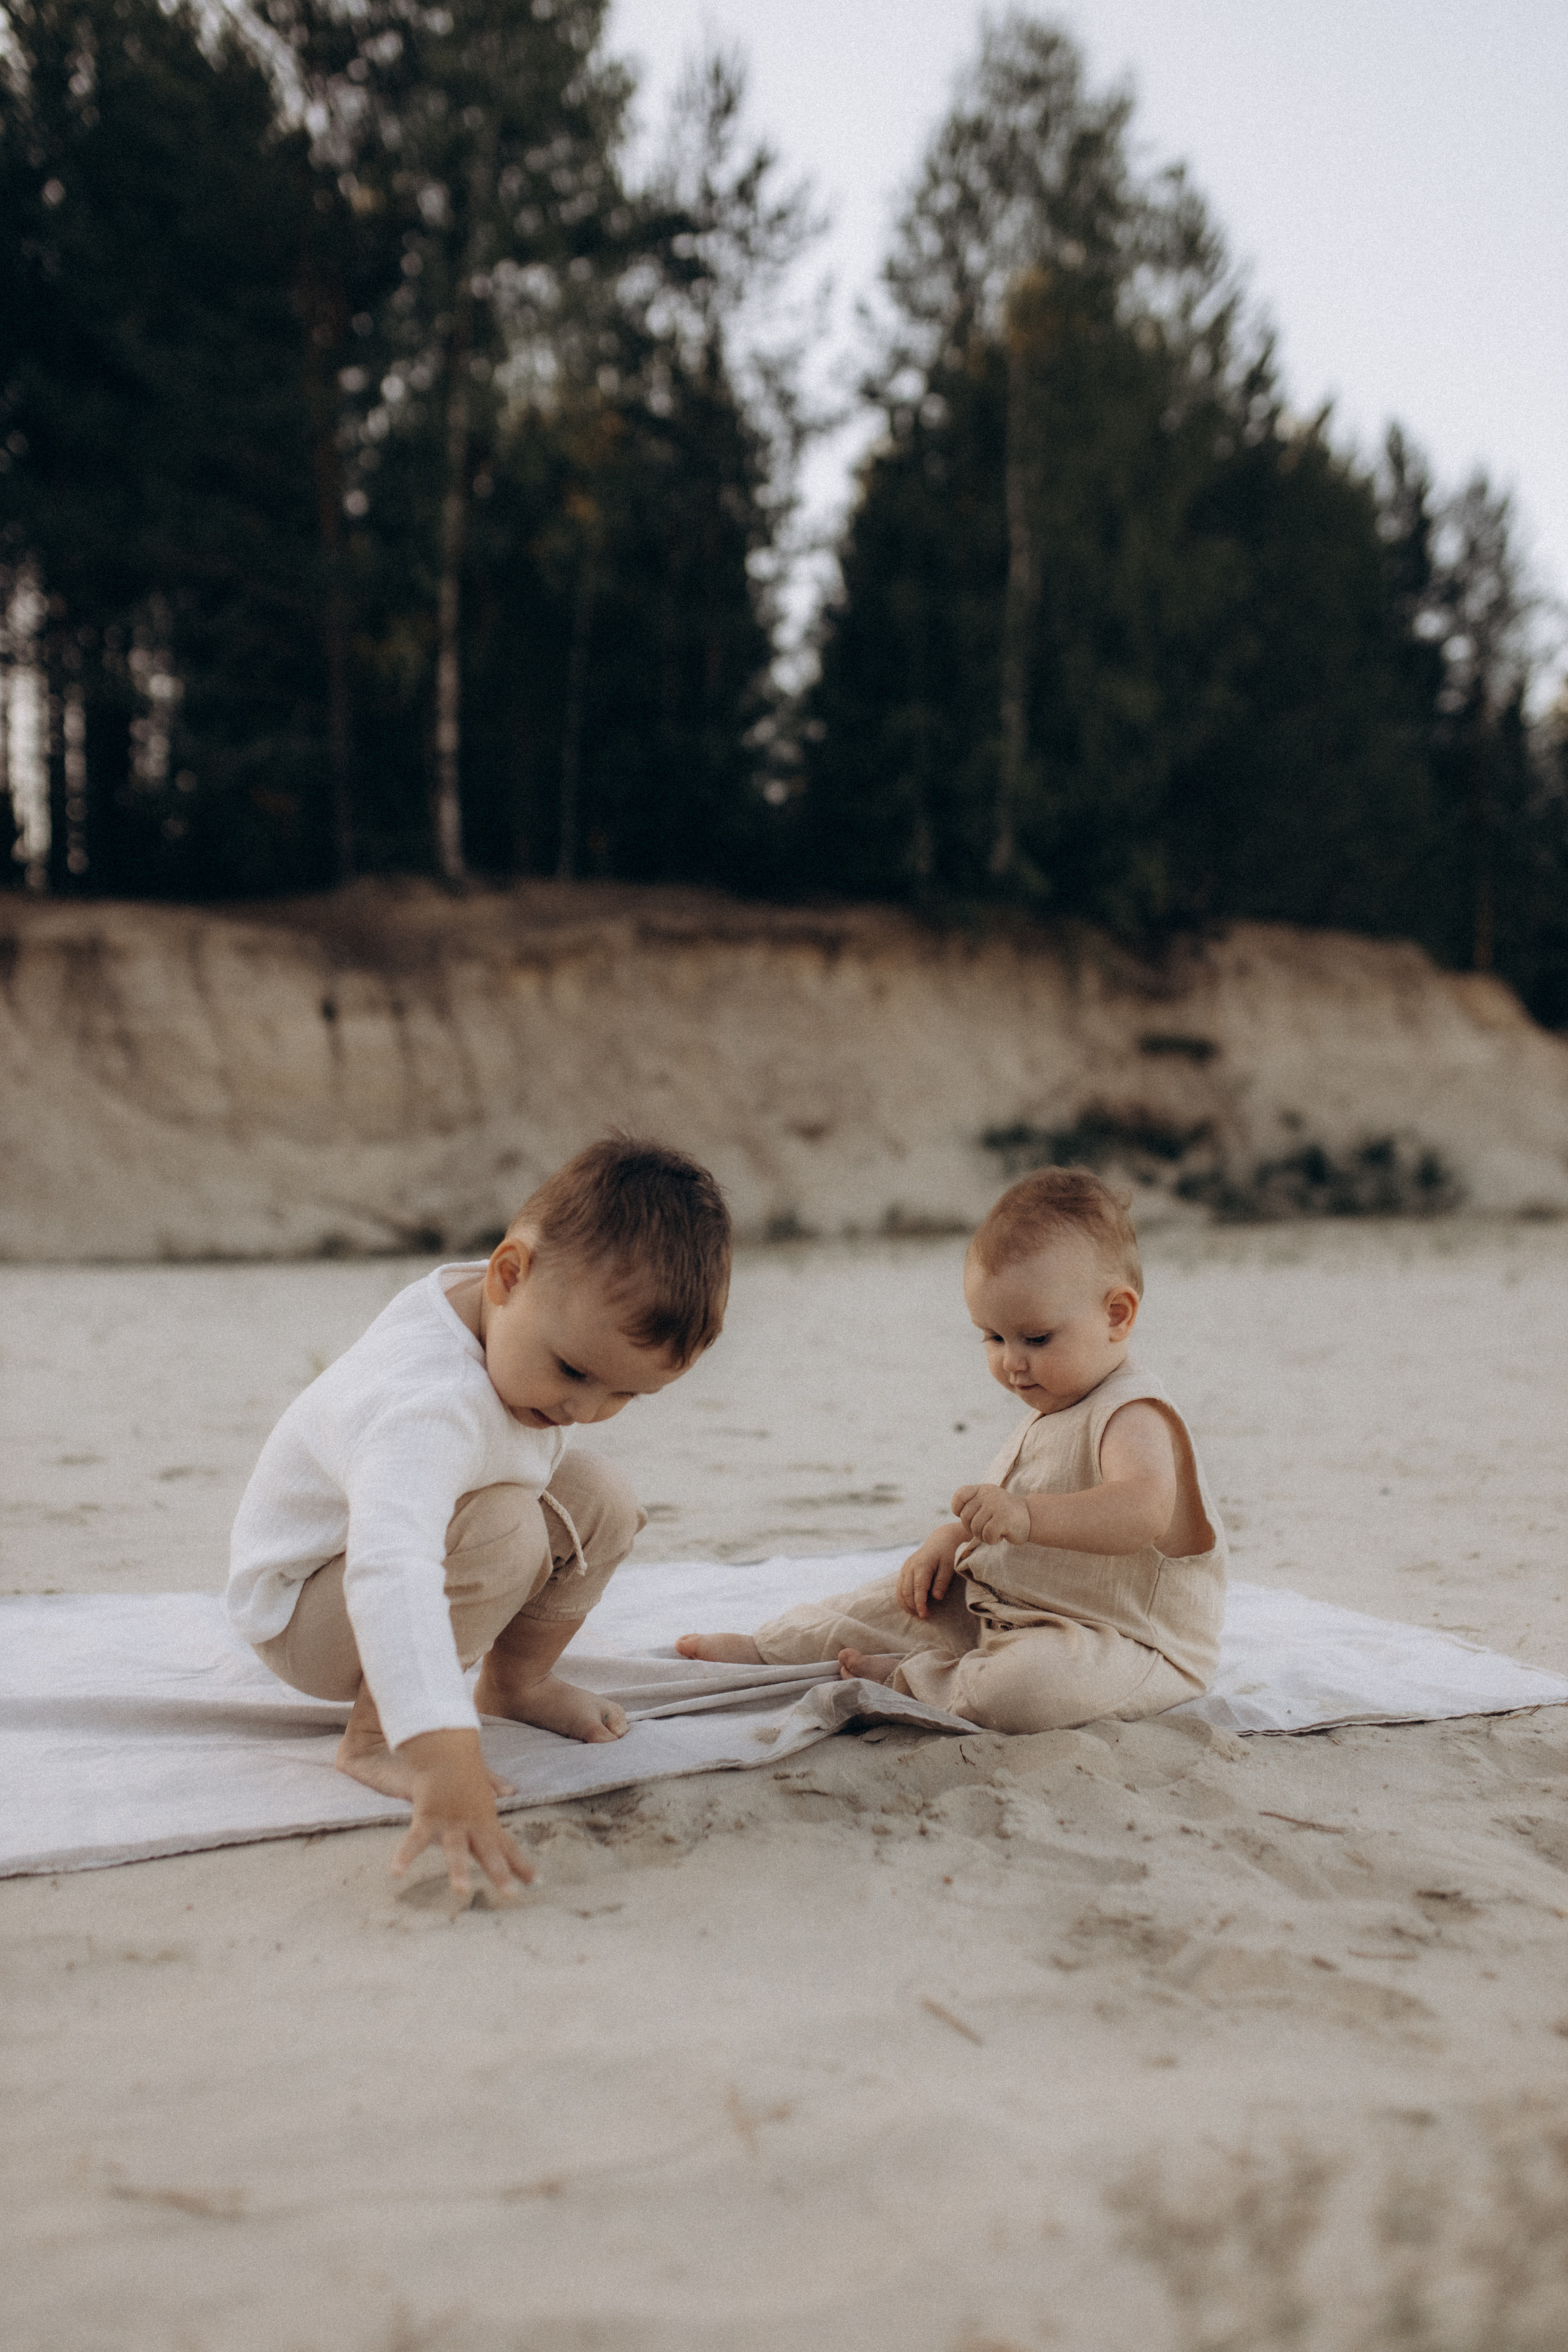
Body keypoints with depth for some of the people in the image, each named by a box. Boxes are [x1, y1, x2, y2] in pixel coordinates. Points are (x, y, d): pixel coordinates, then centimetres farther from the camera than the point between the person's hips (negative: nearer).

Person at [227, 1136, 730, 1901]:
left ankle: (516, 1680, 18)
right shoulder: (427, 1408, -44)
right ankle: (373, 1738, -18)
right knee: (504, 1530, -34)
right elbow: (391, 1577, -58)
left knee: (596, 1500, -4)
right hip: (305, 1606, -9)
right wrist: (448, 1765, -66)